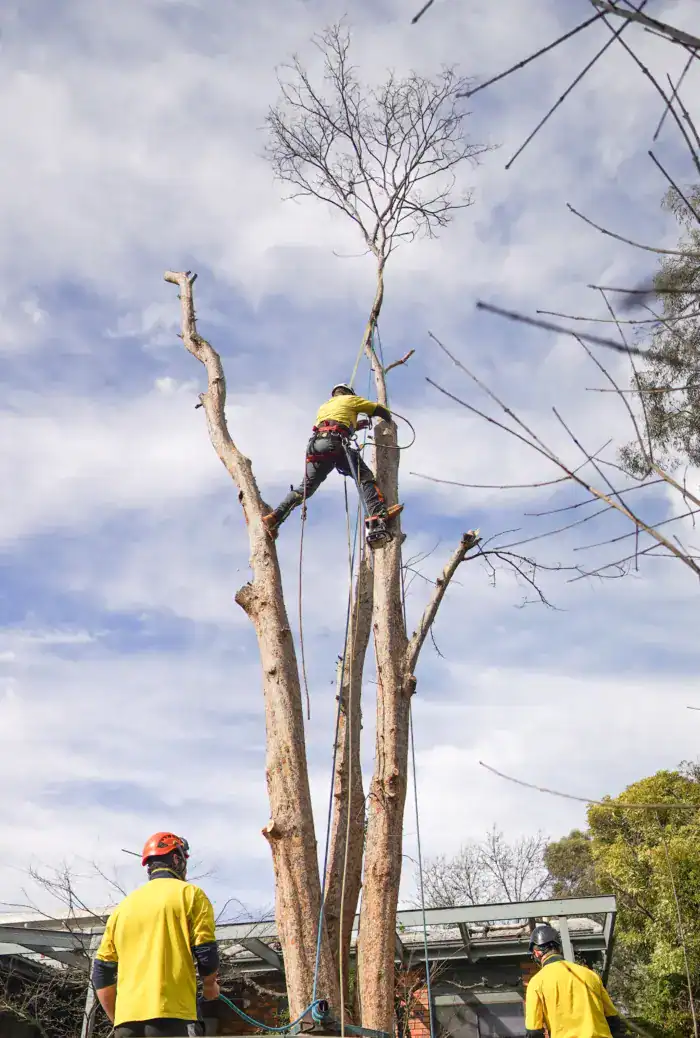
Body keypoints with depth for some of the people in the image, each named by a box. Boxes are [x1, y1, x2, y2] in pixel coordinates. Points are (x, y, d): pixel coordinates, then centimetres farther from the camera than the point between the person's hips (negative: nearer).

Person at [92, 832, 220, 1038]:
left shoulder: (124, 905, 19)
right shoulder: (189, 894, 4)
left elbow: (102, 972, 18)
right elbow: (206, 953, -2)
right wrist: (210, 985, 18)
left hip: (127, 1019, 6)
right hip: (171, 1016, -5)